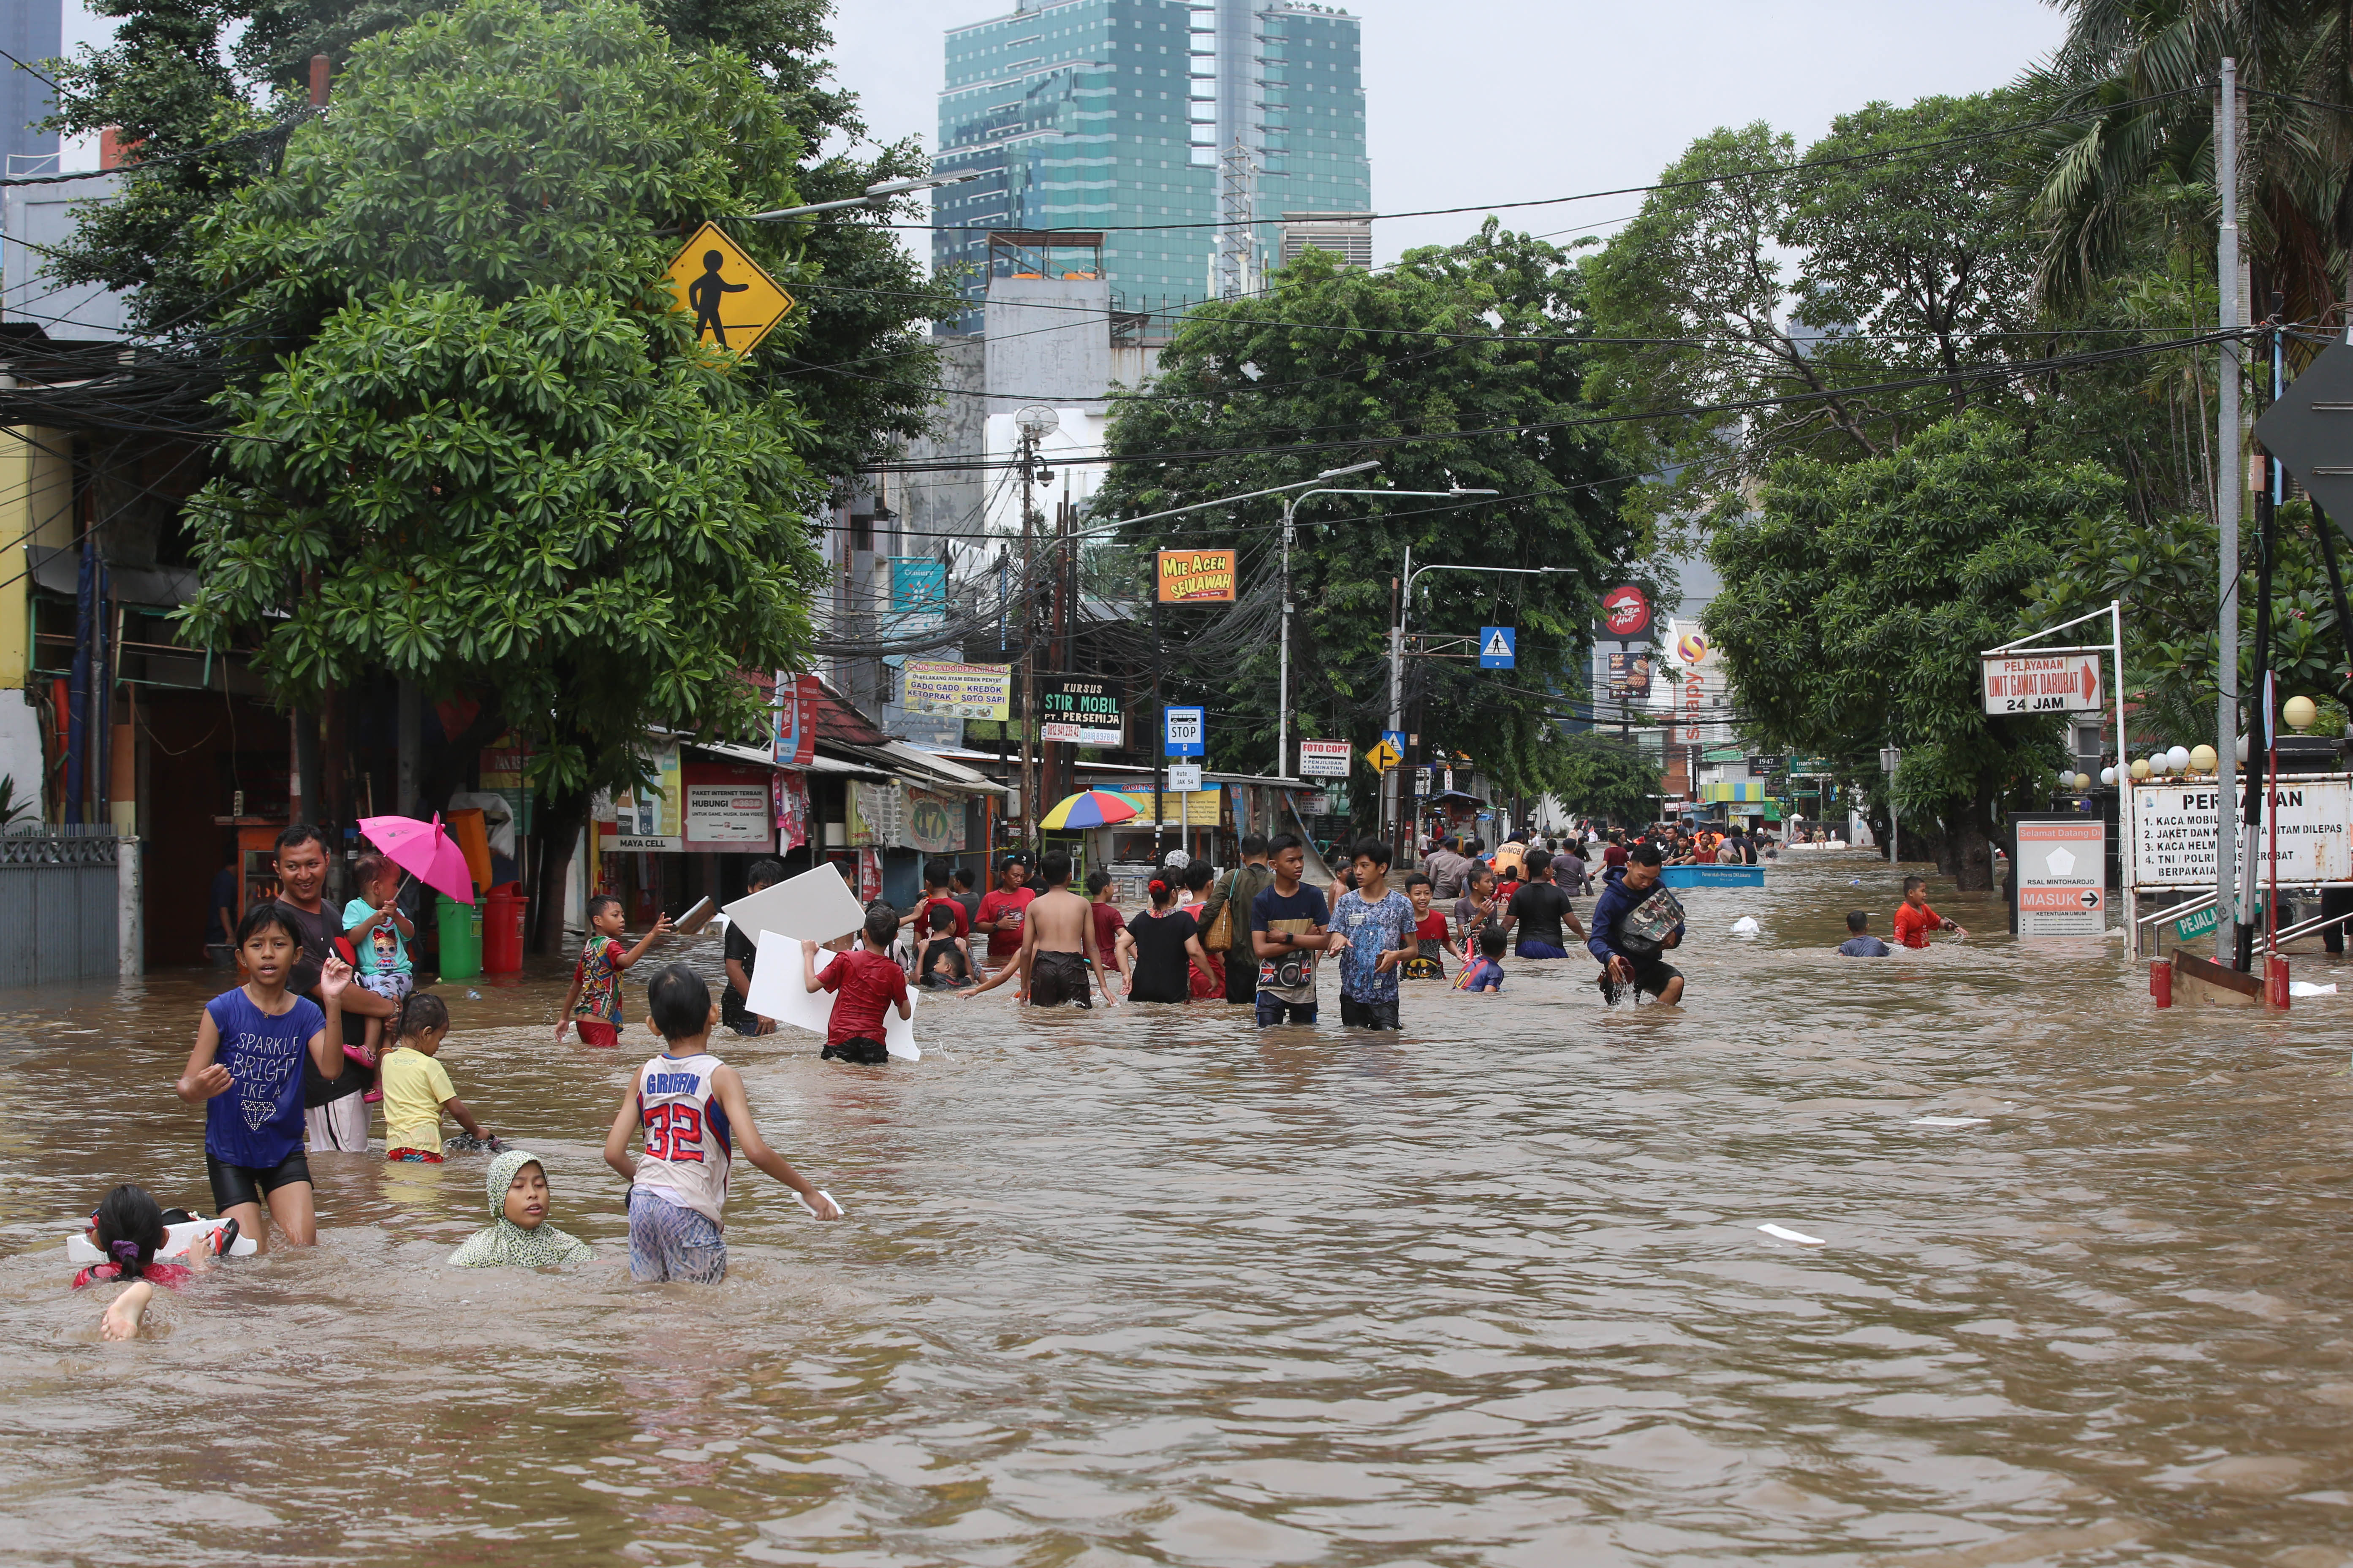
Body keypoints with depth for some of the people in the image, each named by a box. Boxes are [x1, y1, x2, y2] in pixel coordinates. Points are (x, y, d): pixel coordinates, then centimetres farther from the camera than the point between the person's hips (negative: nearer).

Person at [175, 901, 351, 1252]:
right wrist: (197, 1090, -39)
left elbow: (331, 1070, -21)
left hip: (284, 1149, 2)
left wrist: (333, 1003, -30)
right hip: (230, 1152, -2)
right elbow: (186, 1083, -14)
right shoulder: (223, 1010, -10)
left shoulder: (306, 1014, -3)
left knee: (302, 1248, -10)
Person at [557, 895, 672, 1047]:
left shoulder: (588, 947, 15)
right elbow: (627, 960, -35)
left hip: (583, 1018, 10)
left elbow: (575, 988, 23)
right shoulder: (609, 945, -11)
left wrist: (565, 1019, 33)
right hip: (601, 1021, -10)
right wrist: (652, 935, -43)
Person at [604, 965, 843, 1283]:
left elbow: (613, 1153, 6)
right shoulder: (721, 1077, -5)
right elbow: (755, 1151, -16)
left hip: (643, 1205, 4)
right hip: (691, 1207, -4)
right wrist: (808, 1191, -5)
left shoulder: (646, 1074, 8)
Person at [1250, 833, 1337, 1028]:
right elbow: (1261, 949, -13)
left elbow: (1326, 941, -6)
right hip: (1272, 988, -2)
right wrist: (1305, 939, -12)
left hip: (1305, 989, 2)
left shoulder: (1313, 897, 1)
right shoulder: (1262, 901, -4)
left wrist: (1286, 937, -13)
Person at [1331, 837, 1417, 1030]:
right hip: (1351, 993, 2)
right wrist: (1338, 940, -19)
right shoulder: (1346, 902, 5)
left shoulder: (1402, 904, 2)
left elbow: (1413, 949, 6)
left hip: (1386, 994, -2)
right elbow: (1332, 947, 4)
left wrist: (1396, 955, -16)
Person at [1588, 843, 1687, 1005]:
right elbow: (1596, 940, -23)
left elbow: (1678, 915, 13)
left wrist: (1675, 934, -12)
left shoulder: (1656, 888, -1)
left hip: (1650, 964, 3)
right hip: (1624, 967, -3)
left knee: (1676, 982, -26)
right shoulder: (1610, 899, -17)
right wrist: (1610, 957, -46)